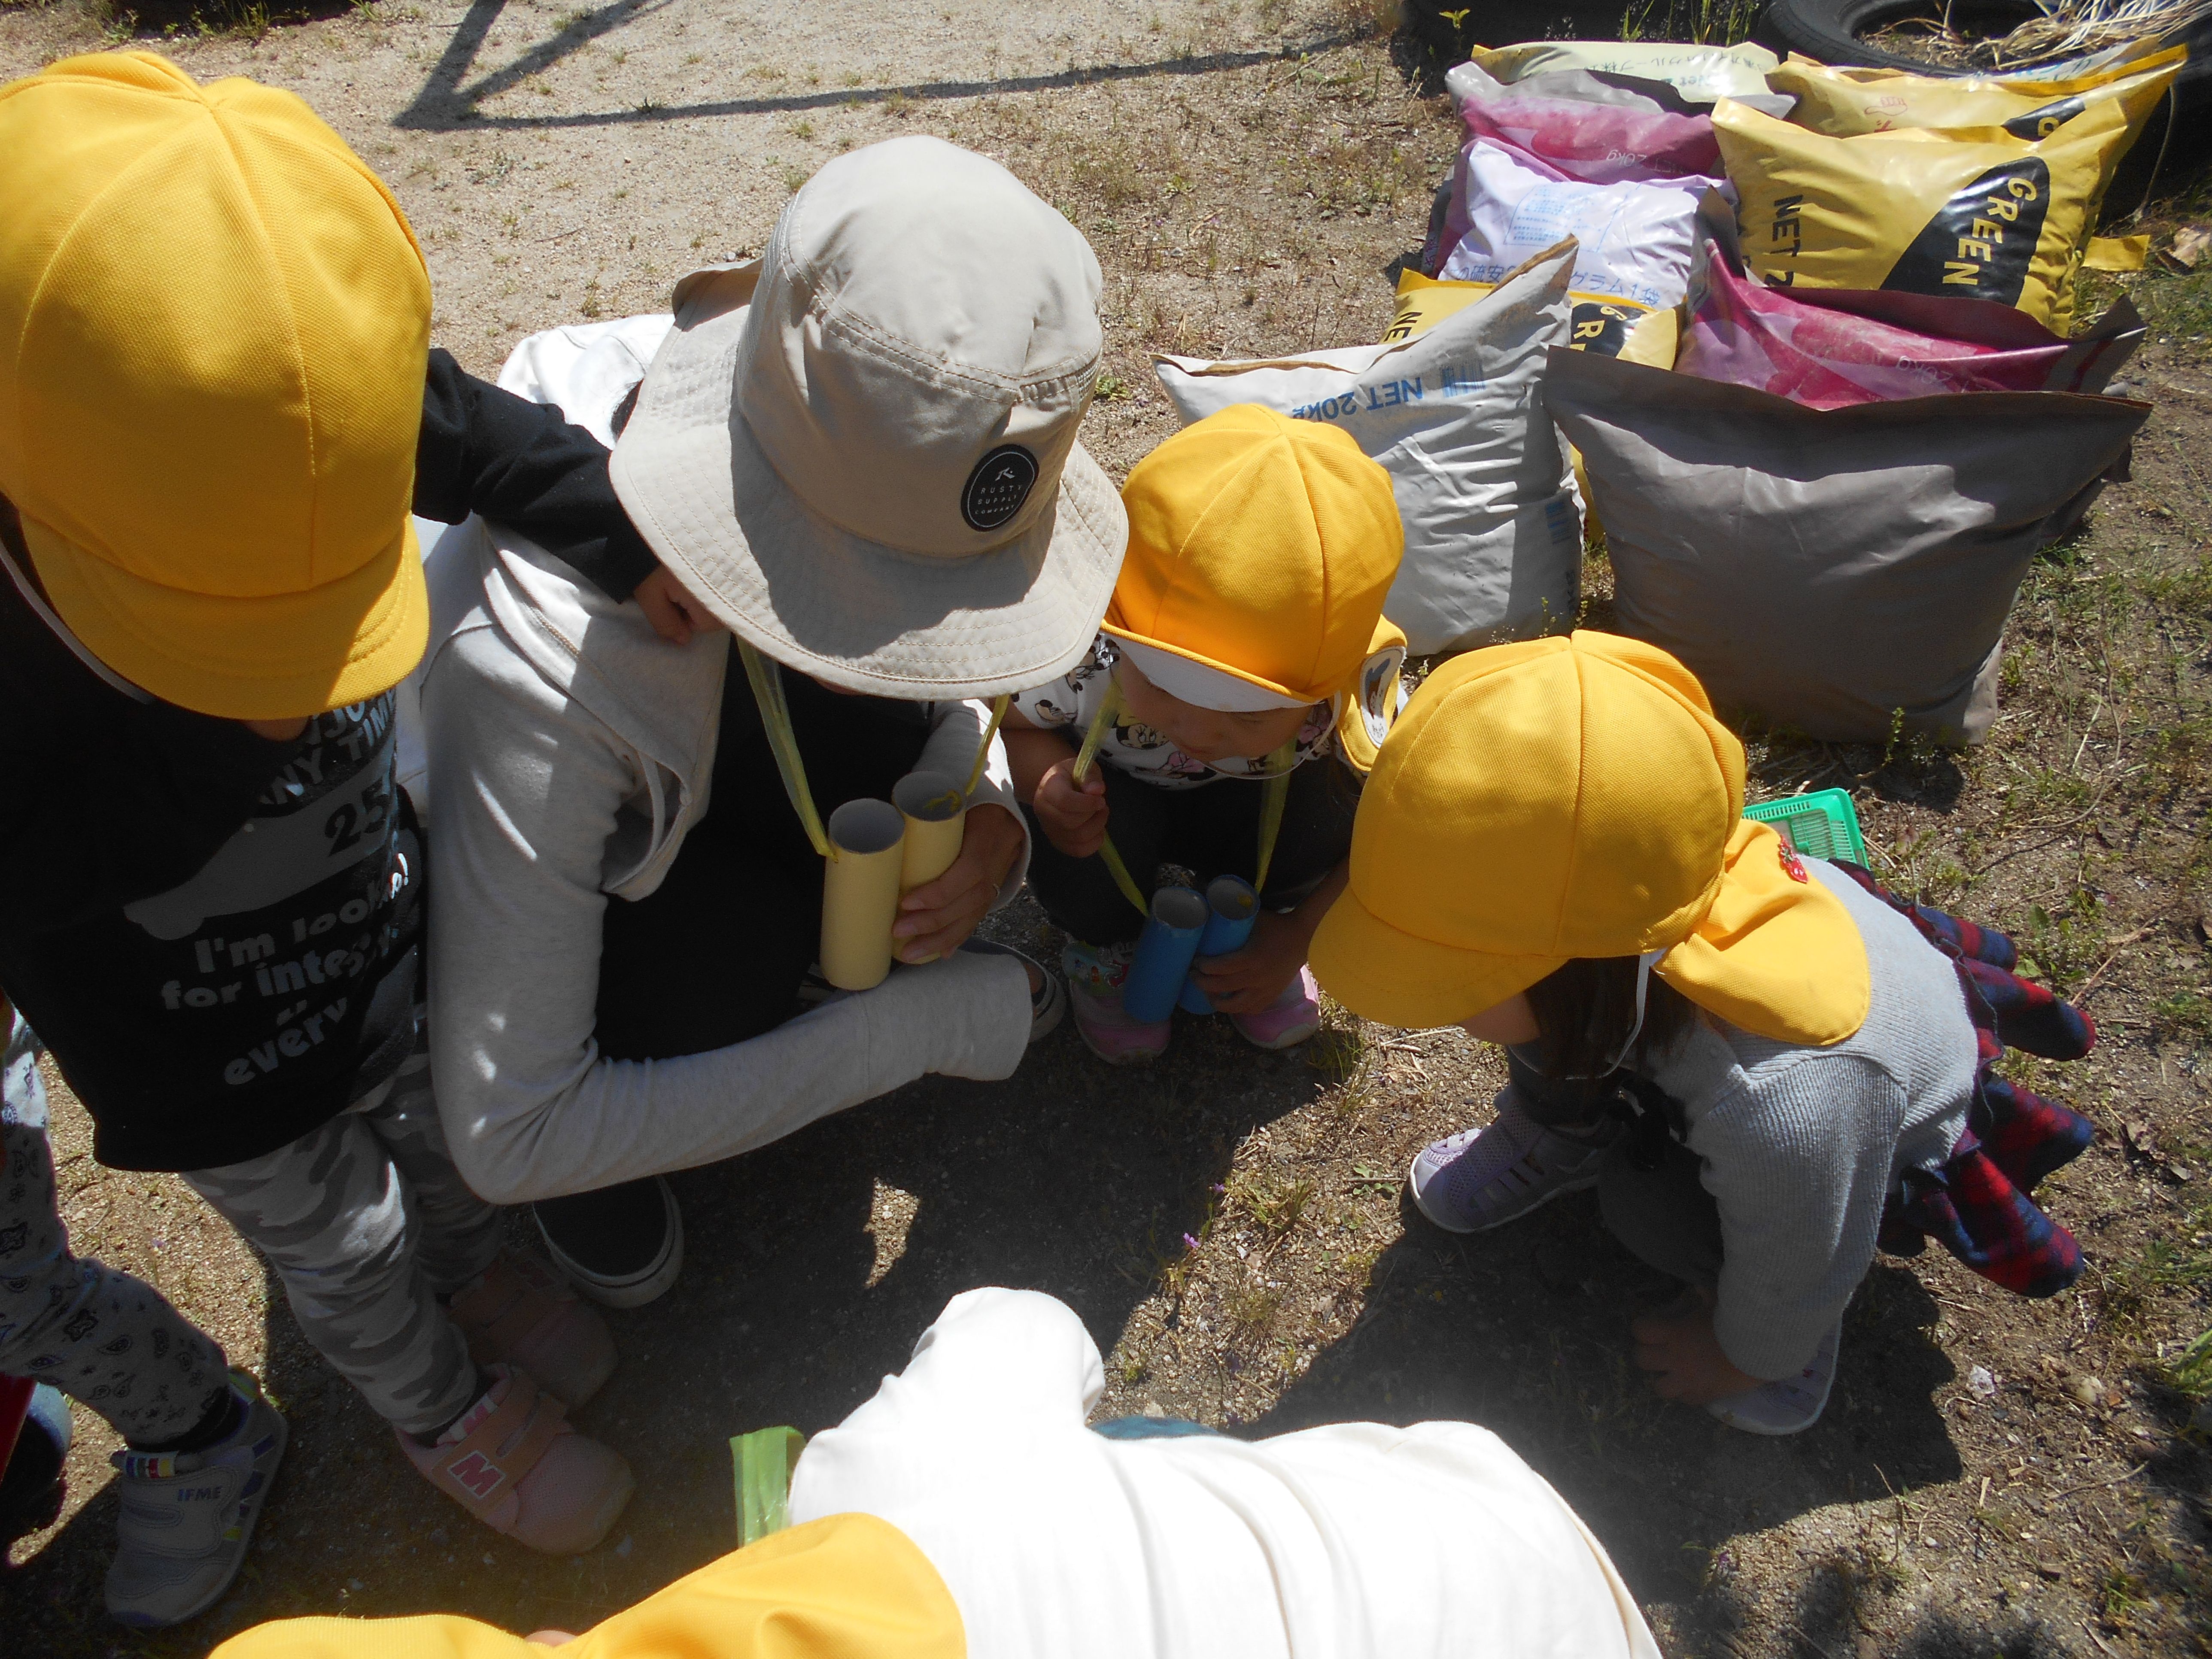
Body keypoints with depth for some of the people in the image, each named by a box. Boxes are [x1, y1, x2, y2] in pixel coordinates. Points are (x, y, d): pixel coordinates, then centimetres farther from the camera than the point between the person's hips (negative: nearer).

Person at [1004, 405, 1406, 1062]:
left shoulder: (1354, 691, -34)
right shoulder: (1082, 654, -37)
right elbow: (1011, 723, -15)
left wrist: (1297, 934, -19)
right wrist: (1044, 786, -36)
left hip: (1251, 830, 2)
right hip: (1117, 804, -1)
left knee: (1325, 800, -30)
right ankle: (1103, 943, 2)